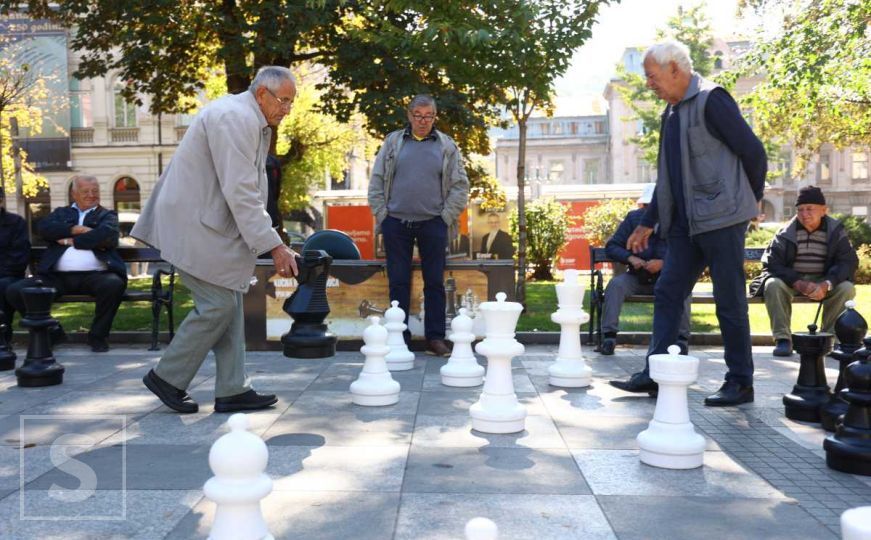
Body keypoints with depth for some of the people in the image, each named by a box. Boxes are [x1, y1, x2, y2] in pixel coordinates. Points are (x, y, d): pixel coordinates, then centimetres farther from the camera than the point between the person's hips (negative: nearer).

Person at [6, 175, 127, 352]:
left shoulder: (107, 215, 18)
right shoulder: (61, 213, 26)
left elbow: (106, 234, -5)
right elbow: (43, 228, 4)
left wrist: (71, 240, -1)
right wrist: (76, 229, -5)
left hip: (94, 275, -3)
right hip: (57, 276, 3)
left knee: (114, 284, -35)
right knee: (15, 291, -15)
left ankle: (98, 335, -10)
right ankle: (51, 331, 8)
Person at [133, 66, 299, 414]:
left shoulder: (252, 122, 16)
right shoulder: (235, 118, -18)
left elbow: (248, 190, 16)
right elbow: (240, 194, -24)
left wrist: (271, 242, 11)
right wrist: (274, 246, -23)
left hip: (211, 223, 11)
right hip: (193, 225, -11)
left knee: (229, 303, 7)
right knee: (218, 303, -9)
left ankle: (232, 391, 11)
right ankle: (167, 377, 8)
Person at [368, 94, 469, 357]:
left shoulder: (447, 146, 8)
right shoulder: (393, 142, 9)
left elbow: (460, 186, 8)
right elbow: (376, 182, 10)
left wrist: (446, 216, 0)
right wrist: (381, 214, 2)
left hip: (432, 224, 0)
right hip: (396, 224, 1)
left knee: (434, 283, 3)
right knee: (398, 283, 4)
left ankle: (435, 338, 11)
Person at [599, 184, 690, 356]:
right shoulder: (633, 218, 0)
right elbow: (611, 246, -1)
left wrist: (663, 263, -26)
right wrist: (630, 258, -19)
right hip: (636, 277, 1)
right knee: (616, 284, -27)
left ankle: (682, 338, -21)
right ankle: (609, 336, -28)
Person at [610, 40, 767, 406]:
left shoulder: (711, 100, -9)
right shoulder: (672, 112, 17)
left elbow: (753, 151, -10)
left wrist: (751, 200, 3)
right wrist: (647, 222, 20)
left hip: (721, 218, -8)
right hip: (687, 223, 9)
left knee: (729, 301, -1)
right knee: (667, 293, 6)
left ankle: (740, 383, 10)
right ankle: (655, 374, 11)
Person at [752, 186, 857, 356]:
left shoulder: (836, 231, -4)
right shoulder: (786, 233, -7)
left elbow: (849, 262, -10)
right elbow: (771, 263, -13)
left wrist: (826, 284, -28)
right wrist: (797, 283, -28)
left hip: (823, 282, 1)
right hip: (791, 280, -1)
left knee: (846, 288, -27)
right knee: (773, 285, -31)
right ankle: (782, 339, -28)